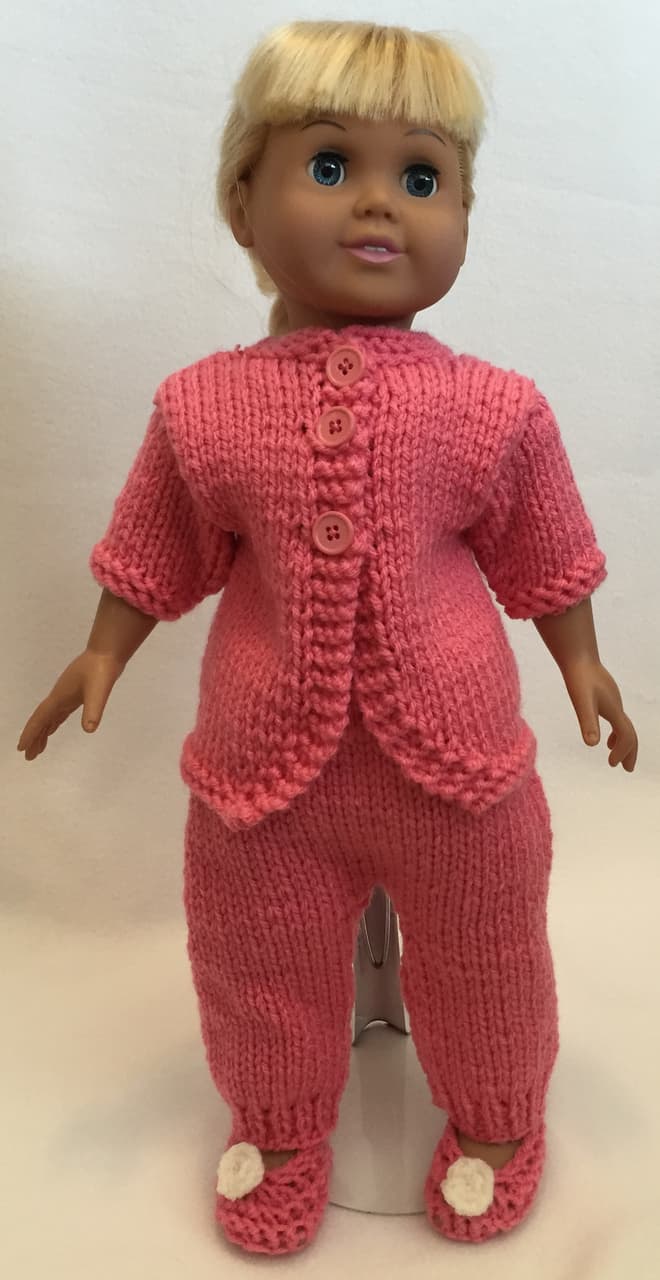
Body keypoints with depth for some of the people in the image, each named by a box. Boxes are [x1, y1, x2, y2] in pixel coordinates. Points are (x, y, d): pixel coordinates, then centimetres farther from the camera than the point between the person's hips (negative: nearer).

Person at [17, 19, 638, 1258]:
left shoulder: (497, 407, -8)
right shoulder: (203, 406, -7)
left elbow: (542, 552, 4)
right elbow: (156, 552, 5)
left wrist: (581, 661, 2)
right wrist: (102, 654, 4)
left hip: (455, 753, 0)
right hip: (265, 759, 1)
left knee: (481, 959, 20)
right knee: (259, 968, 20)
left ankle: (494, 1120, 51)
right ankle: (279, 1126, 50)